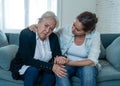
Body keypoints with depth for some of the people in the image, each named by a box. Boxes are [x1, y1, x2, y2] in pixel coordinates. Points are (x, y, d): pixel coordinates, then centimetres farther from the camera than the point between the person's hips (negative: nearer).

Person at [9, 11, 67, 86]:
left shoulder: (53, 37, -4)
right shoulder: (26, 34, -19)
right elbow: (27, 60, -27)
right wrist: (51, 66, -35)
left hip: (44, 69, 4)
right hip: (23, 67, -3)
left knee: (51, 72, -27)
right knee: (33, 70, -33)